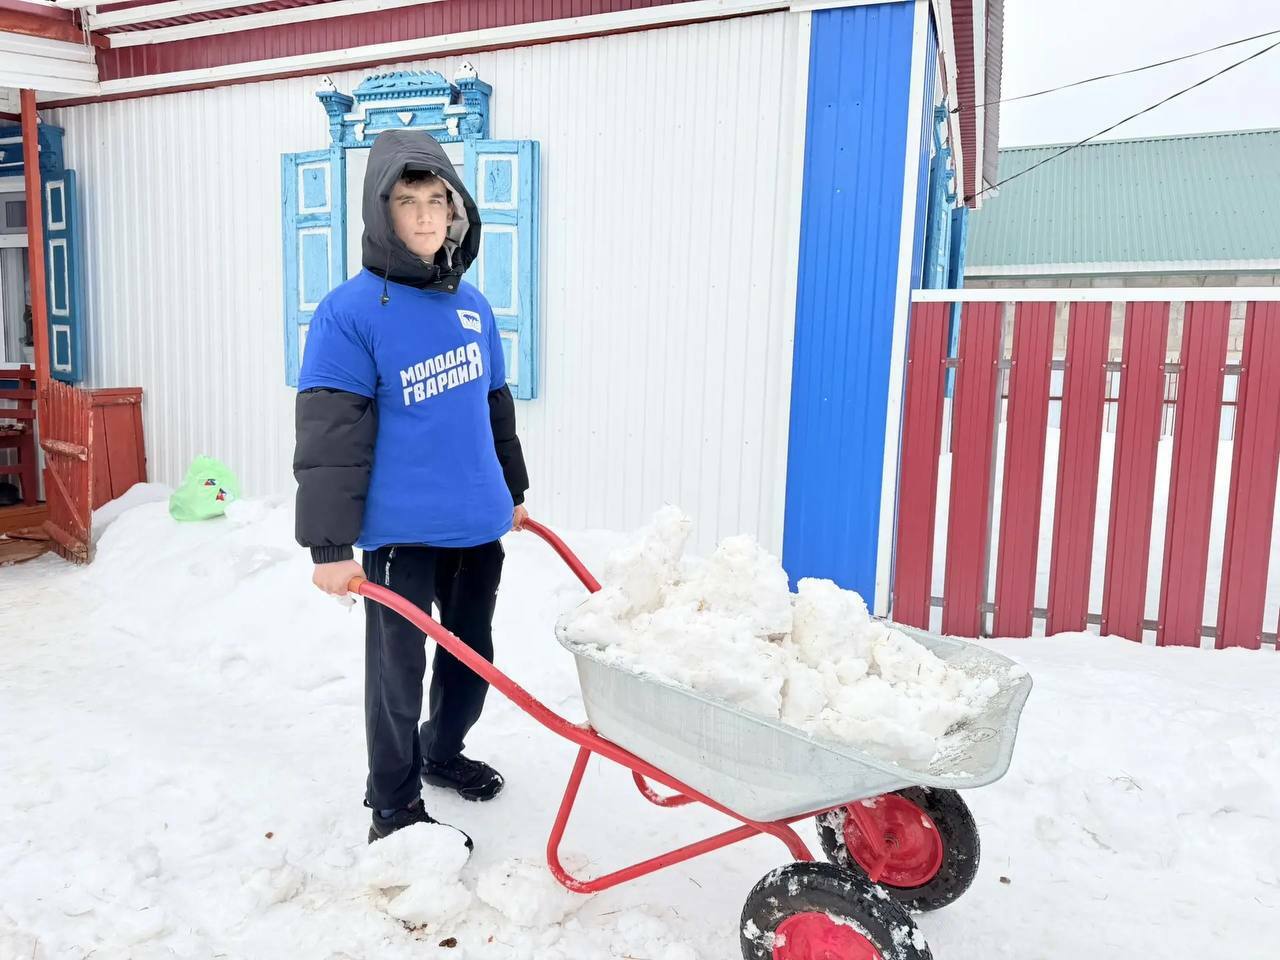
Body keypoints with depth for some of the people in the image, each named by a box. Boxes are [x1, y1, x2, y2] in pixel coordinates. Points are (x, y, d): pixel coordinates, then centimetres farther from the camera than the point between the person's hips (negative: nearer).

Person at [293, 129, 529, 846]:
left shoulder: (472, 304, 7)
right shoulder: (352, 312, -12)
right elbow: (329, 438, -14)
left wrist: (514, 492, 23)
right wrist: (331, 544, -16)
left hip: (478, 525, 6)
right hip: (399, 534, -6)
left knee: (473, 658, 20)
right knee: (399, 671, 8)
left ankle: (443, 751, 46)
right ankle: (394, 808, 28)